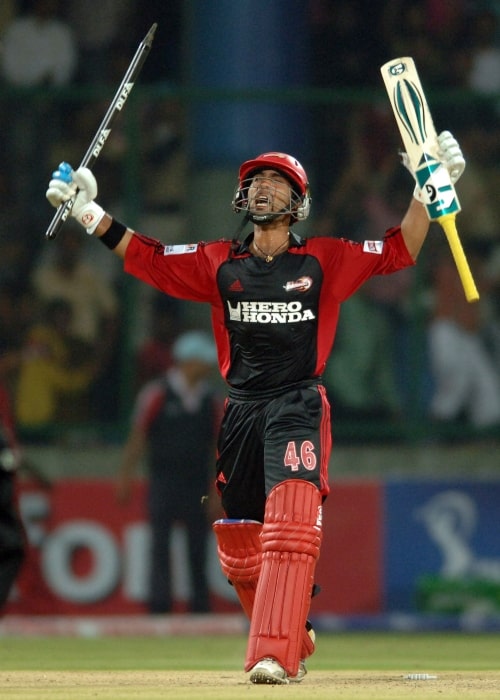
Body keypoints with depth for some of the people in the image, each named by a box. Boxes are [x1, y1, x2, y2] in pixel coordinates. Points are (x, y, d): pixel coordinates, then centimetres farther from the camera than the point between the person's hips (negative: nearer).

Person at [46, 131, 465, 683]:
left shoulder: (323, 260, 5)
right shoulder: (220, 263, 11)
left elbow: (398, 250, 3)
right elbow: (146, 257, 11)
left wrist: (430, 190, -8)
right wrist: (89, 212, 4)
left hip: (299, 405, -4)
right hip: (241, 408, 4)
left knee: (290, 524, -21)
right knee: (238, 543, 5)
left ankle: (275, 655, -29)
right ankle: (294, 640, 27)